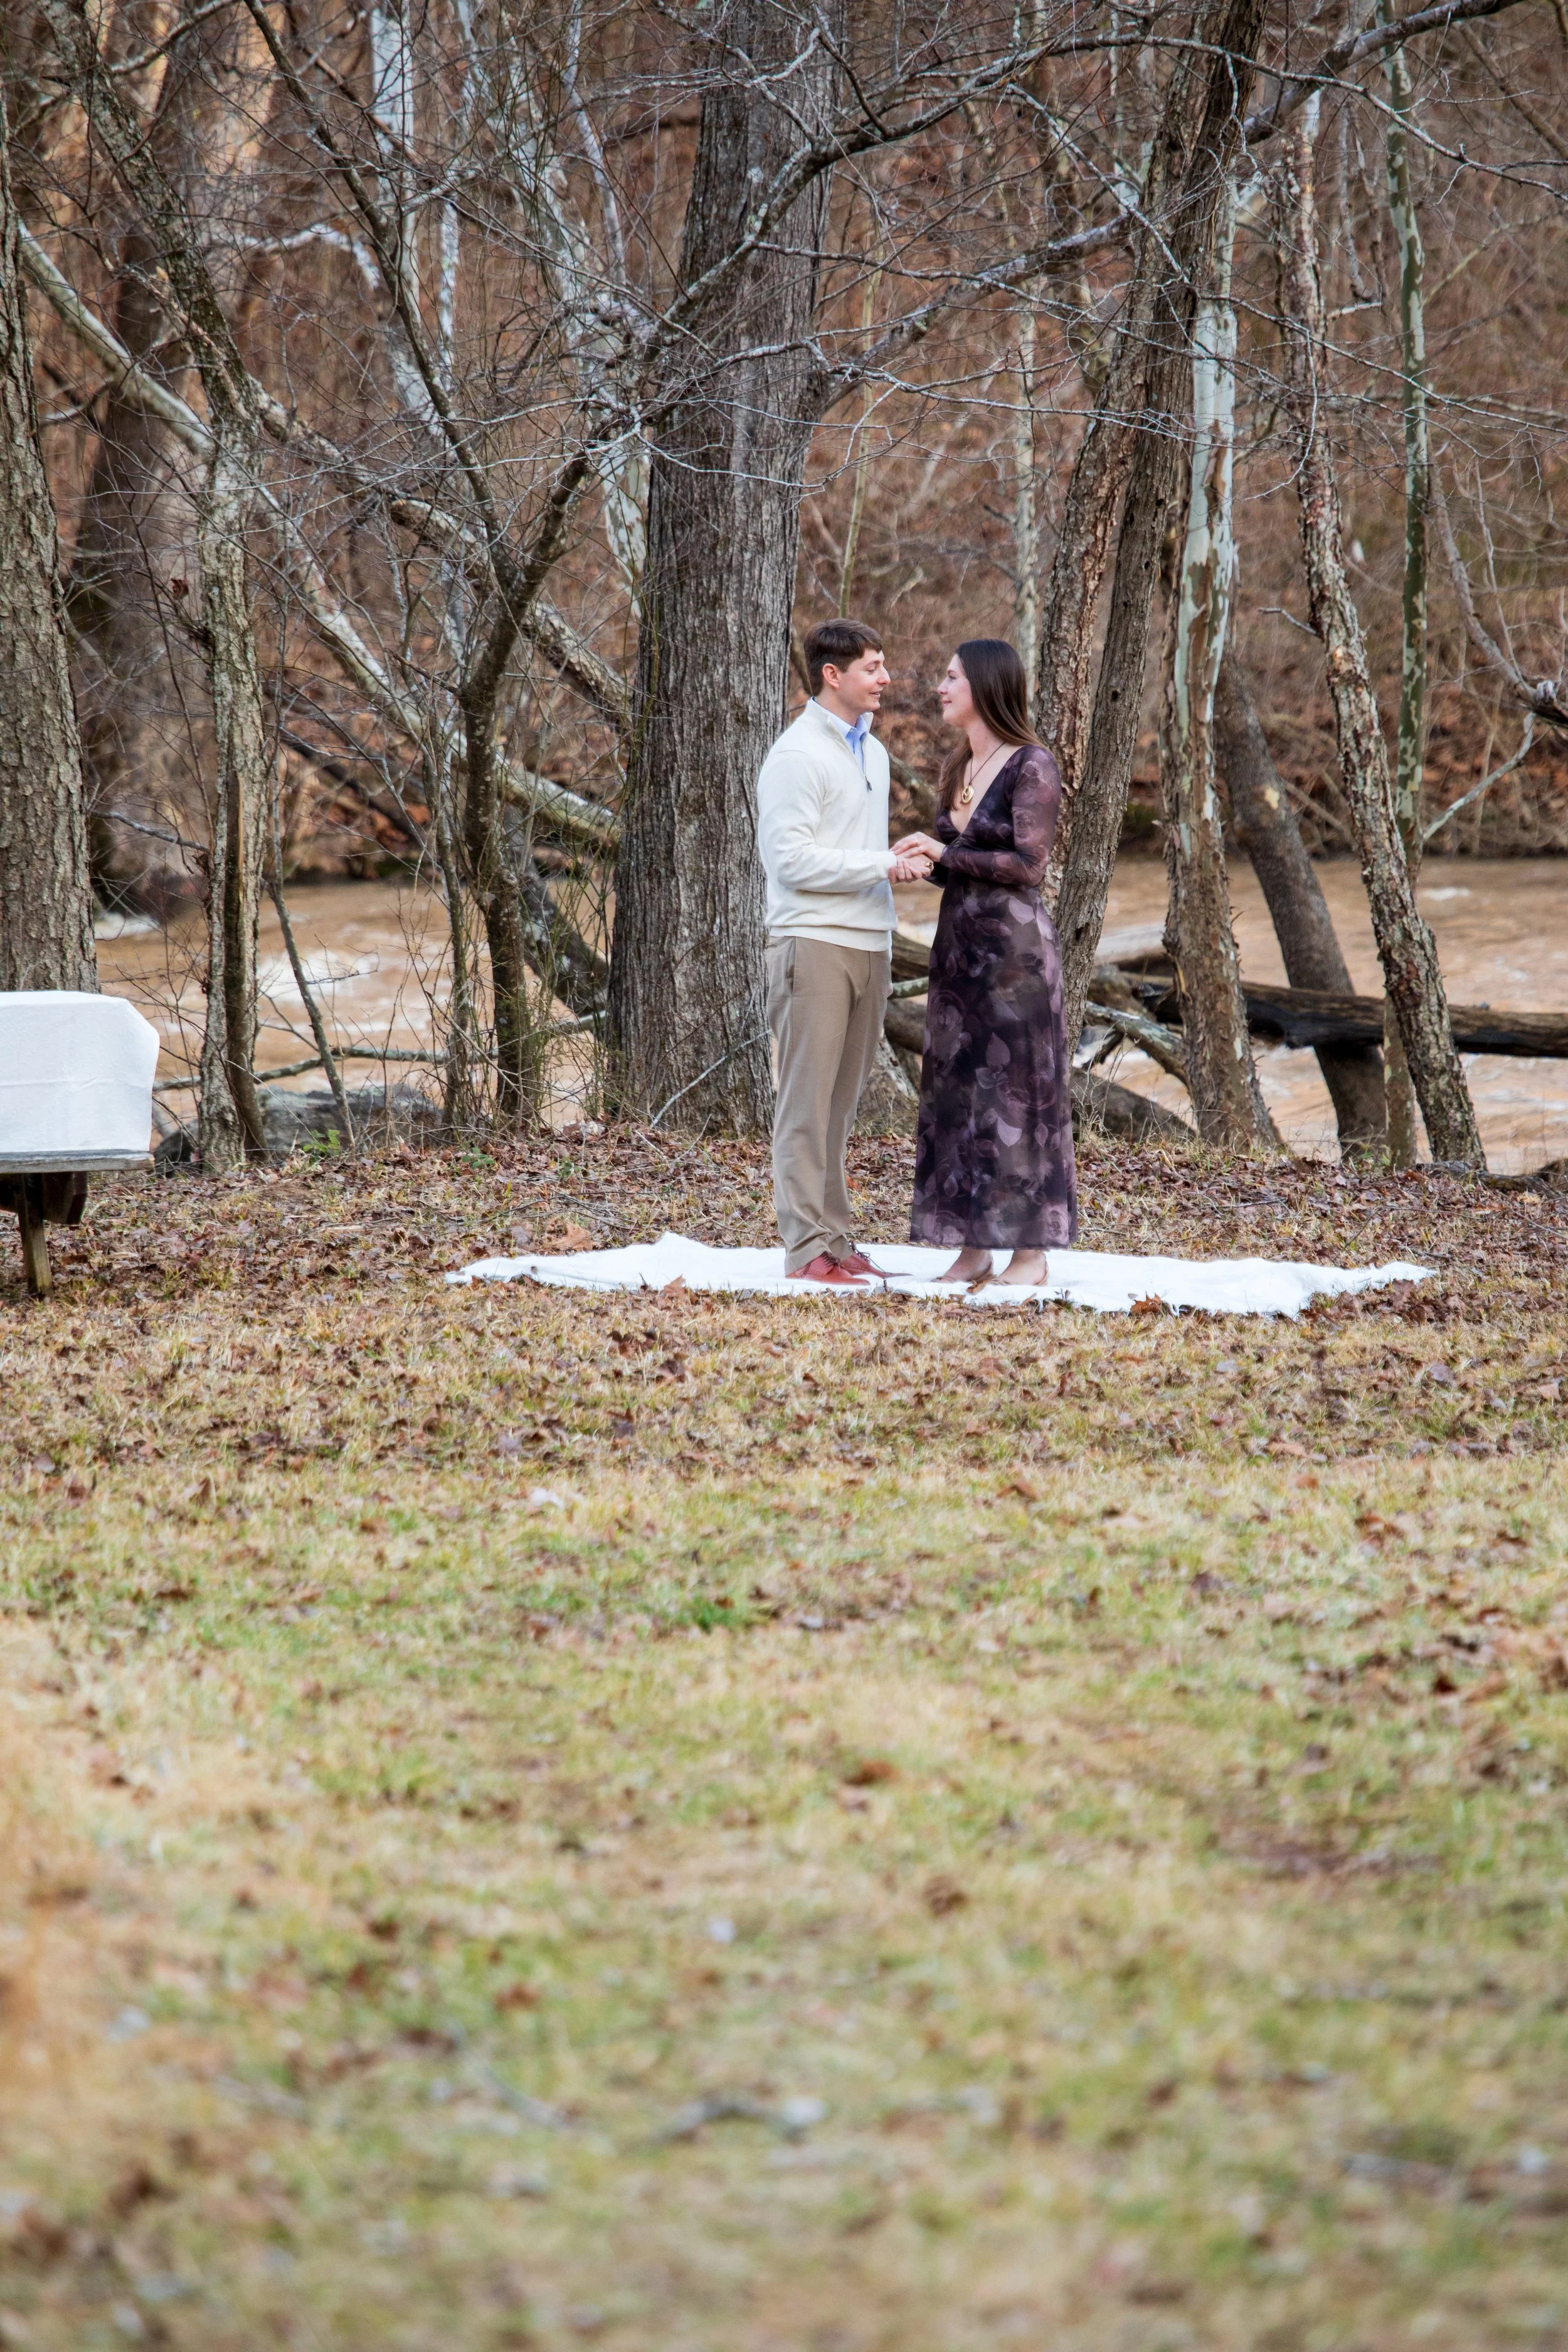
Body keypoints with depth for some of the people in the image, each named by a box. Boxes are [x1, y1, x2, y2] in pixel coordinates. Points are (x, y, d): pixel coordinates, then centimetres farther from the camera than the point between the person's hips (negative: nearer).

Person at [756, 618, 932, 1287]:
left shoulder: (872, 753, 18)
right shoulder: (798, 755, -9)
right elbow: (792, 857, -16)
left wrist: (899, 859, 6)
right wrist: (883, 865, -16)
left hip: (868, 942, 8)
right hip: (815, 942, -8)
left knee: (840, 1104, 9)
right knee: (807, 1100, -7)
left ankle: (836, 1240, 11)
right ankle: (806, 1249, -7)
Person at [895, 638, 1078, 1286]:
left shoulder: (1032, 766, -10)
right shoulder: (957, 768, 13)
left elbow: (1028, 865, -16)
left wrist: (946, 852, -16)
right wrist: (920, 858, -4)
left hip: (1013, 943, -8)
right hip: (959, 941, 8)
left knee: (1016, 1087, -4)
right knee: (958, 1088, 6)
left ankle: (1031, 1251, 1)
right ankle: (974, 1248, 10)